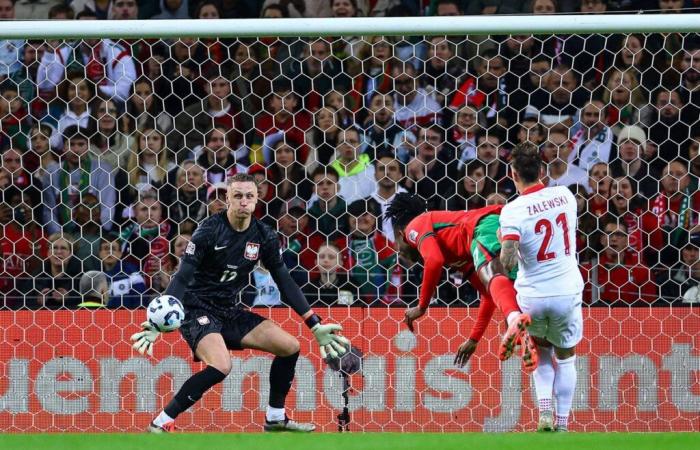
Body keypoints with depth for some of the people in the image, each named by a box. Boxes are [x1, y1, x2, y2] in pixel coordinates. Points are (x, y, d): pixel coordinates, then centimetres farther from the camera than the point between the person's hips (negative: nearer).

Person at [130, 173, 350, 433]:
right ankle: (161, 424, -23)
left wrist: (316, 326, 5)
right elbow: (182, 278, -19)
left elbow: (285, 283, 8)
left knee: (289, 347, 1)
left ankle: (275, 418, 17)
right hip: (197, 310, -7)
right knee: (220, 366, -31)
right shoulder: (210, 230, -16)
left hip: (229, 312, 7)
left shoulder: (264, 236, 1)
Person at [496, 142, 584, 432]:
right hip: (567, 292, 1)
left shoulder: (512, 211, -16)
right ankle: (562, 422, 20)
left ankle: (545, 413, 10)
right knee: (565, 356, 20)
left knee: (541, 351, 25)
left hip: (532, 295, -1)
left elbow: (508, 262, -26)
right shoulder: (565, 196, -3)